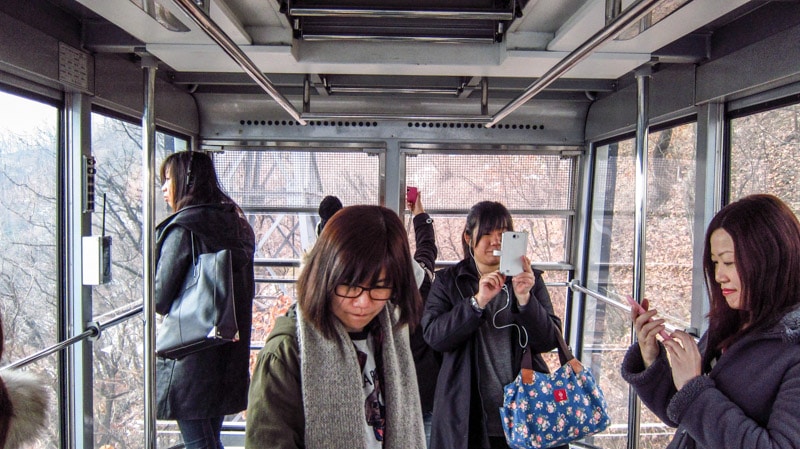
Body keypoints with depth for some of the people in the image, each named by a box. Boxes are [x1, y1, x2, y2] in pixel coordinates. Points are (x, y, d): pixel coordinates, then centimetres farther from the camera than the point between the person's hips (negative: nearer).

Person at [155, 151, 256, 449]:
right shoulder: (235, 224, 8)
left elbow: (161, 298, -15)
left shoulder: (183, 227, -14)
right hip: (229, 355, 8)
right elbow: (247, 290, 14)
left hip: (191, 357, -7)